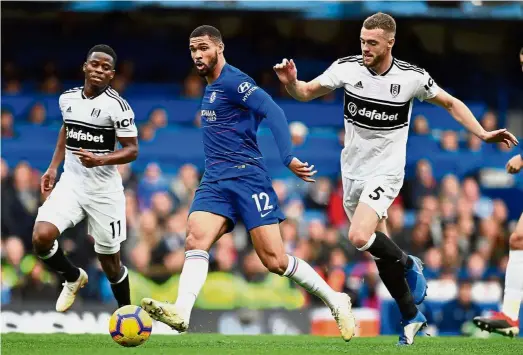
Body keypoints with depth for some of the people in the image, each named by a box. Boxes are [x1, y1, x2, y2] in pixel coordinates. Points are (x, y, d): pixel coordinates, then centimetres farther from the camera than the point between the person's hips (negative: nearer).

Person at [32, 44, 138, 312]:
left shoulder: (117, 105, -13)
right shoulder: (67, 99, 4)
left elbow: (132, 150, -12)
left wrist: (100, 160, -29)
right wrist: (53, 167, 18)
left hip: (104, 190, -4)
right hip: (70, 183, 4)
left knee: (110, 263, 5)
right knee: (41, 237, -19)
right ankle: (73, 278, 10)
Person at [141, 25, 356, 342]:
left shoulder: (232, 81, -9)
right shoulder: (211, 89, 19)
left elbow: (273, 113, -19)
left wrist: (288, 158, -27)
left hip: (247, 177, -8)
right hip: (214, 182, 8)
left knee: (275, 260, -9)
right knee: (196, 240, -18)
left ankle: (335, 301, 8)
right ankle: (181, 312, -35)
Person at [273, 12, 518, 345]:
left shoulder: (413, 77, -11)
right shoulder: (347, 68, -8)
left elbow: (451, 103, 3)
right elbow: (306, 92, -3)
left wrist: (483, 134, -5)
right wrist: (290, 82, -26)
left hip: (386, 171, -4)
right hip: (353, 172, 4)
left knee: (360, 237, -26)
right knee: (382, 253, 9)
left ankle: (409, 264, 1)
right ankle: (412, 317, 27)